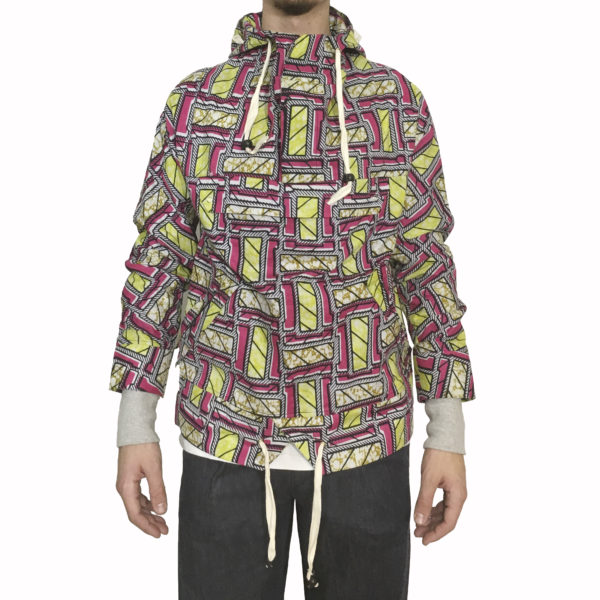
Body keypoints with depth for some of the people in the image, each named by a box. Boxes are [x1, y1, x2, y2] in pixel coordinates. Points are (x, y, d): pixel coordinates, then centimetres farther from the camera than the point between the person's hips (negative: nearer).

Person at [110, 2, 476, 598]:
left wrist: (448, 434, -1)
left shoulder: (398, 103, 0)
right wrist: (134, 428, 0)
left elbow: (428, 271, 1)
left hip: (365, 440, 1)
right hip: (225, 441, 0)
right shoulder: (193, 102, 1)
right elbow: (157, 264, 3)